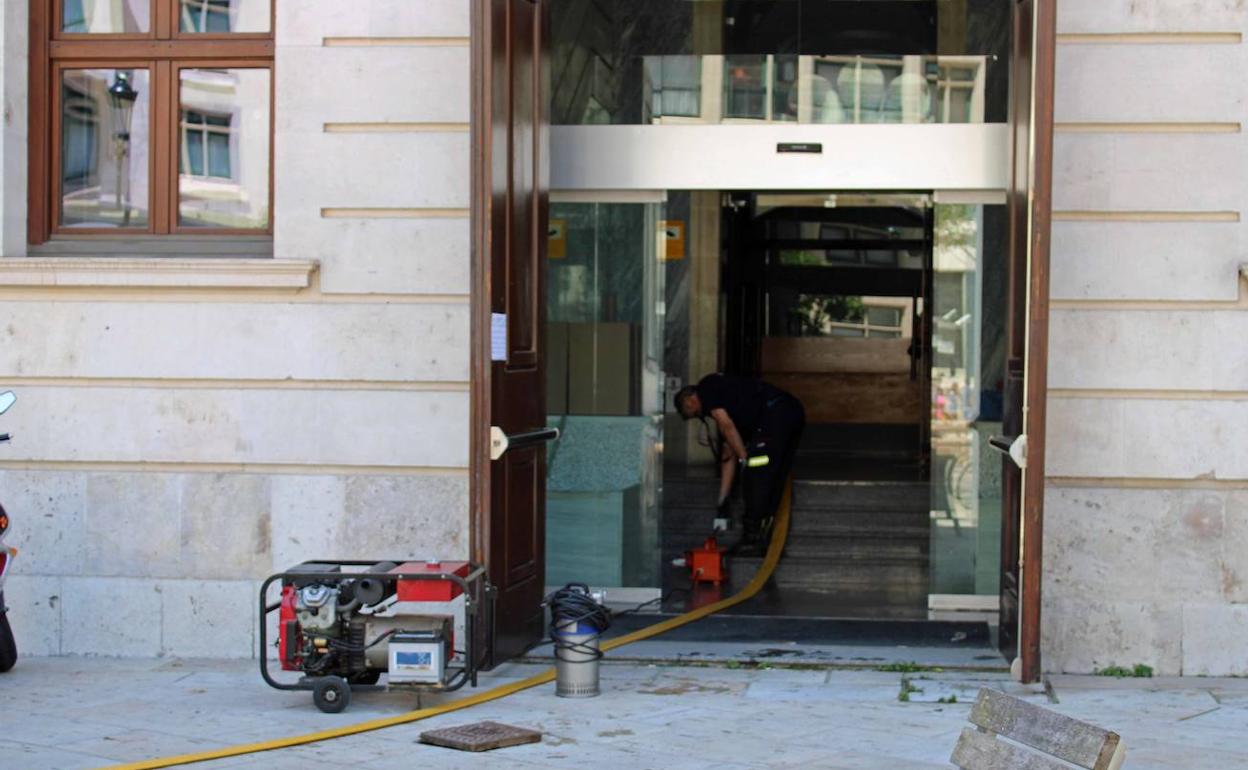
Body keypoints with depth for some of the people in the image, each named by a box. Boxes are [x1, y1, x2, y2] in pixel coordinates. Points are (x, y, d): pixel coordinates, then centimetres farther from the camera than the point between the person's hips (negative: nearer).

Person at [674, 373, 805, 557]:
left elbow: (726, 425, -6)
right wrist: (722, 501, 29)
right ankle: (764, 540, 18)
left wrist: (745, 459, -3)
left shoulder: (705, 387, 10)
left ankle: (752, 540, 0)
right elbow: (728, 456, 31)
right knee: (771, 482, 14)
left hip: (776, 411, -10)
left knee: (757, 478, -4)